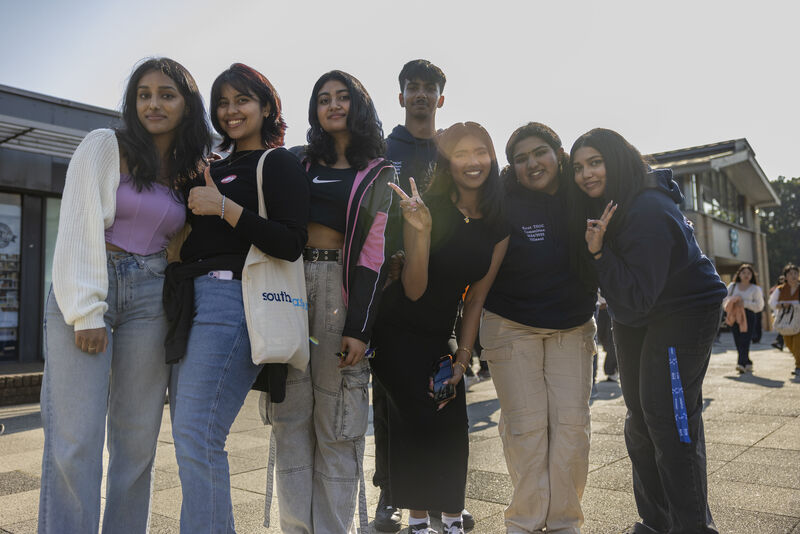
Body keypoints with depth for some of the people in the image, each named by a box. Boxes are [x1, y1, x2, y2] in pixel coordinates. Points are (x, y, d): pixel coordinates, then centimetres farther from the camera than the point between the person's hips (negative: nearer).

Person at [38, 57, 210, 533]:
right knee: (76, 440, -7)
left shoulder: (190, 171, 14)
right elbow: (79, 226, -6)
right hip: (84, 290, -3)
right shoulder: (104, 146, 2)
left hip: (150, 299, 4)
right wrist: (87, 311, -12)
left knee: (137, 441, 5)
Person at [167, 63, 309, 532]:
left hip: (231, 298, -8)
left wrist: (224, 206, -15)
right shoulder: (217, 168, 24)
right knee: (187, 436, 9)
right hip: (191, 302, 8)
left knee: (197, 438, -13)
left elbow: (292, 244, -12)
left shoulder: (278, 163, 1)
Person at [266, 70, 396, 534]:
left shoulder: (379, 174, 8)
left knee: (337, 421, -1)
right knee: (291, 413, 4)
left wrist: (359, 327, -8)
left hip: (341, 287, -3)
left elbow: (375, 252, -1)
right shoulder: (297, 161, 17)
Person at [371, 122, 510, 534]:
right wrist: (422, 231, -32)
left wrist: (462, 359, 1)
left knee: (453, 428, 1)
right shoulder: (427, 208, -15)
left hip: (439, 338, 5)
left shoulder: (498, 226, 1)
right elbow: (414, 290, -19)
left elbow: (476, 297, 4)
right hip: (396, 334, -4)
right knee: (421, 420, -12)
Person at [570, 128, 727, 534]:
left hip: (682, 313, -9)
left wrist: (599, 252, -36)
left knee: (670, 418, -11)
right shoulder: (598, 206, -2)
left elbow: (638, 297, -30)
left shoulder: (649, 212, -28)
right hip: (632, 320, 9)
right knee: (640, 419, 12)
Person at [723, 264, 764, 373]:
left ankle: (741, 363, -24)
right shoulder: (732, 286, 15)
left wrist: (744, 303, -11)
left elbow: (759, 306, 0)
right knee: (738, 342, 2)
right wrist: (732, 302, -7)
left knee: (745, 340, -15)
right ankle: (748, 364, 15)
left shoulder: (755, 289, 6)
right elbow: (725, 301, 15)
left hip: (748, 316, -3)